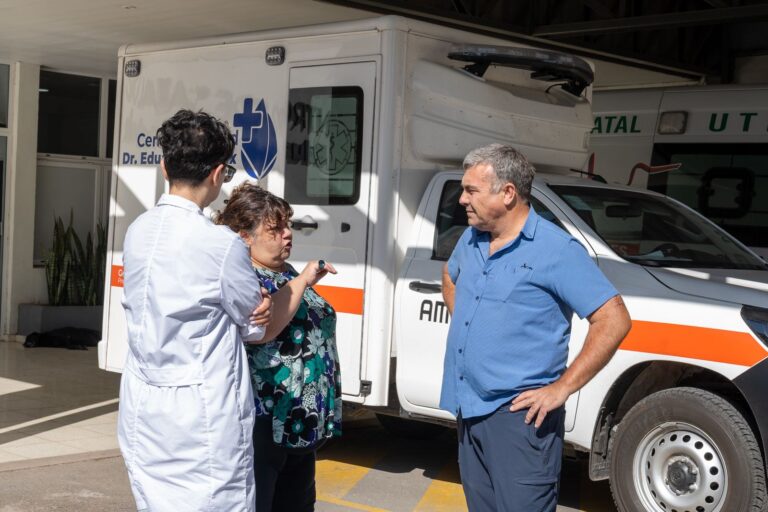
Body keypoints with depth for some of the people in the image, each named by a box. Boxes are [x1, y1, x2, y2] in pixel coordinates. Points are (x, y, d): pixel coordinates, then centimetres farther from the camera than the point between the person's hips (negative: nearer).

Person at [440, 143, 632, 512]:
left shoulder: (556, 250, -13)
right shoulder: (471, 239, 9)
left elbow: (614, 321, -17)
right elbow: (450, 276, 33)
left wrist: (562, 388, -18)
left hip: (519, 414, -7)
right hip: (468, 410, 8)